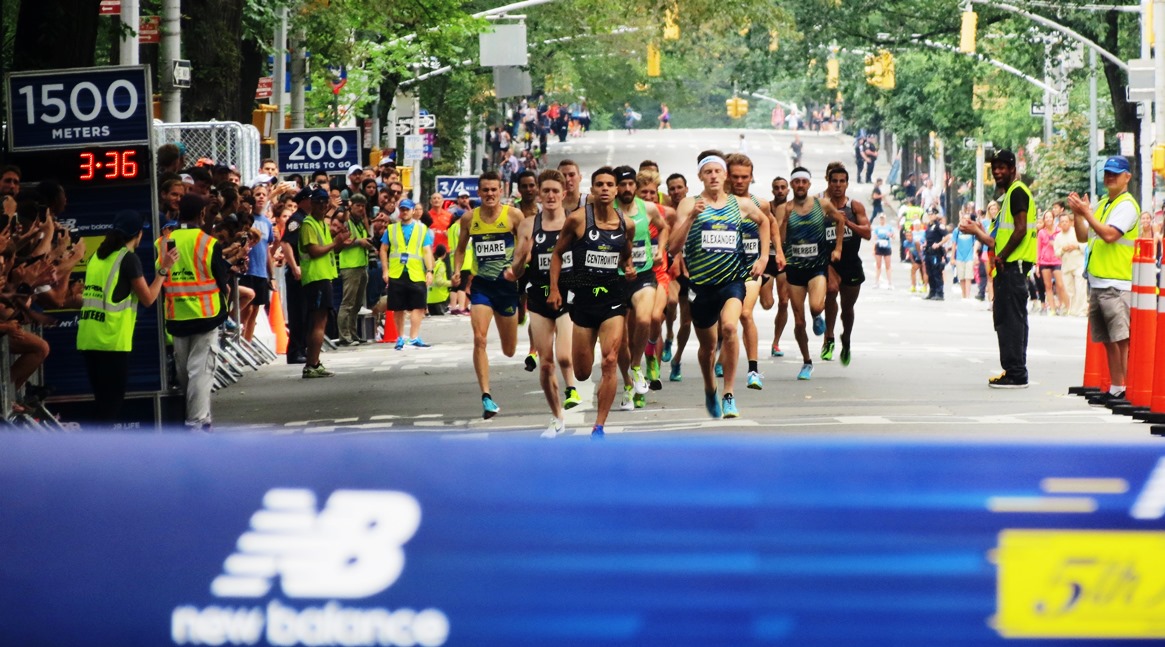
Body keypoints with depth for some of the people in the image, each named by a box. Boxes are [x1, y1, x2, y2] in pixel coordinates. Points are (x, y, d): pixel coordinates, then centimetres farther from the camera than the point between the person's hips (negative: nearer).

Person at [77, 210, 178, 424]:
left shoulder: (97, 256, 15)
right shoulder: (129, 258, -5)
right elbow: (148, 298, -1)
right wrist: (163, 269, 6)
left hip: (87, 339, 7)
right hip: (112, 341, -7)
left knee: (102, 400, 14)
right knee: (111, 402, -3)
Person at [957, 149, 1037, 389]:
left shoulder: (1017, 191, -8)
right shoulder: (1008, 195, 23)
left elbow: (1020, 230, -20)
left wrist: (1001, 257, -18)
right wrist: (976, 231, 17)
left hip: (1014, 265, -11)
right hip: (1007, 268, 11)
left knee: (1011, 319, -11)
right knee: (1005, 320, 12)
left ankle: (1016, 374, -12)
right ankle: (1014, 373, 16)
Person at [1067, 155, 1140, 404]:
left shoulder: (1127, 205, -8)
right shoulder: (1102, 204, 18)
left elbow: (1110, 234, -20)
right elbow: (1083, 237, 20)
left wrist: (1086, 212, -15)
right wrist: (1077, 213, 4)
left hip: (1118, 285, -9)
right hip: (1097, 283, 9)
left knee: (1123, 341, -13)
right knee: (1109, 341, 9)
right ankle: (1116, 389, 13)